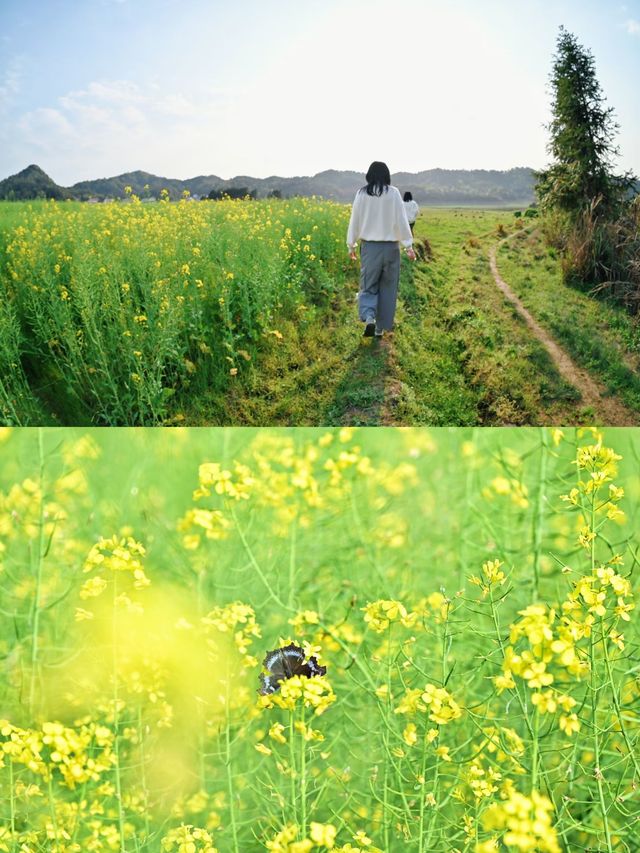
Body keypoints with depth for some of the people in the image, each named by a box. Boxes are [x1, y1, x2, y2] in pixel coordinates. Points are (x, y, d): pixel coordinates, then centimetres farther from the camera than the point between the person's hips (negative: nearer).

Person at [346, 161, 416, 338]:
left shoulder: (361, 194, -1)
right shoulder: (393, 193, -6)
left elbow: (354, 220, 4)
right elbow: (401, 220, -6)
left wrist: (351, 245, 15)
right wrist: (409, 246, -2)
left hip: (369, 246, 1)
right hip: (390, 246, -1)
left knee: (368, 285, 9)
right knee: (387, 287, 10)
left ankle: (369, 318, -17)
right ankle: (381, 327, 14)